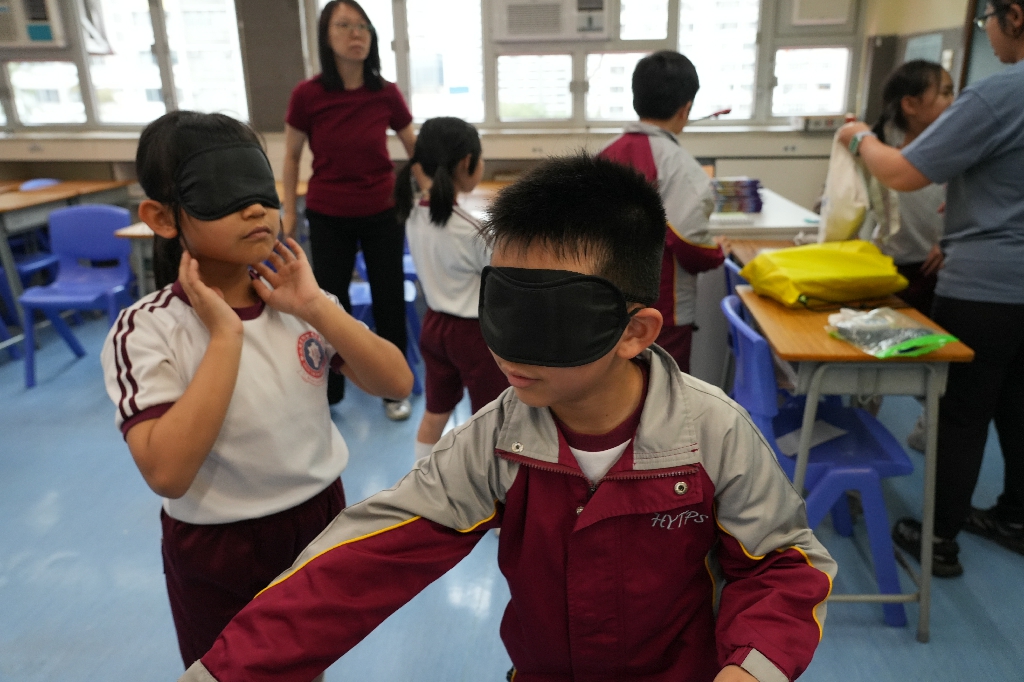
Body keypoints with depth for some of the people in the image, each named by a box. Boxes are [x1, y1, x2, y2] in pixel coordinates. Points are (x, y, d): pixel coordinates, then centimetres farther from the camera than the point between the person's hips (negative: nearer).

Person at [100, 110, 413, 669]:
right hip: (217, 549, -3)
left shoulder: (300, 300, -9)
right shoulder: (145, 331, -20)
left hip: (322, 518, 4)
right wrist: (225, 336, -31)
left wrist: (316, 308, -25)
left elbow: (397, 383, -15)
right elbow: (167, 473, -31)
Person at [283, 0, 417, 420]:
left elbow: (415, 150, 7)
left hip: (382, 214, 1)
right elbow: (291, 156, 2)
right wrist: (289, 211, 4)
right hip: (328, 217, -1)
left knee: (389, 301, 8)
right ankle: (327, 394, 28)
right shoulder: (307, 95, -12)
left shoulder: (387, 94, -8)